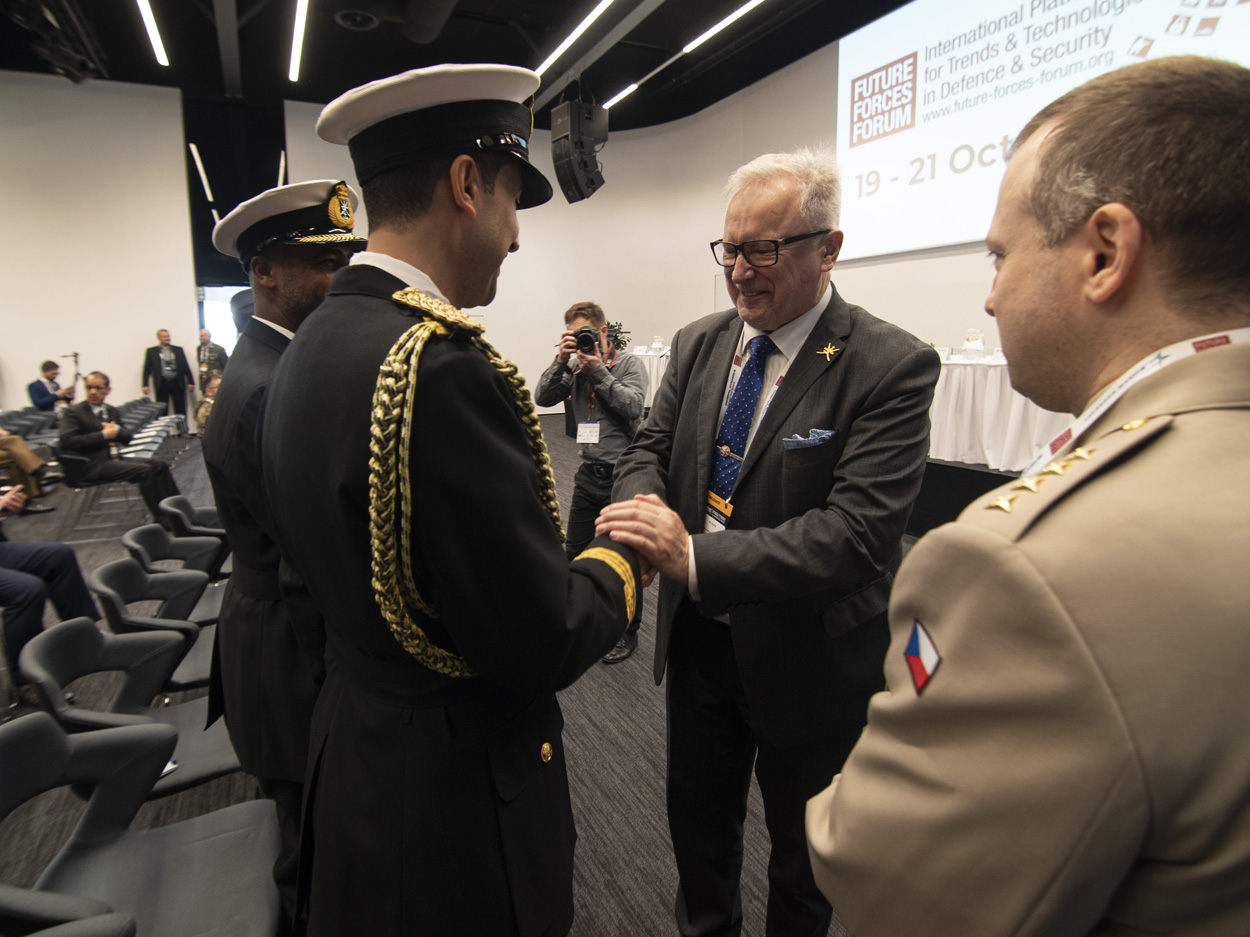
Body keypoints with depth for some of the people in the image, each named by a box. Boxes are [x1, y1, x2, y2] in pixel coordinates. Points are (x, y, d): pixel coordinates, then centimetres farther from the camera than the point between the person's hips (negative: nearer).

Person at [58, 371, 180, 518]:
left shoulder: (113, 411, 18)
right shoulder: (73, 412, -4)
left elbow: (127, 437, 16)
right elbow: (66, 441, -18)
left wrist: (117, 429, -7)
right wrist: (103, 435, -16)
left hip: (115, 459, 7)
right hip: (92, 466, -7)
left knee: (158, 465, -11)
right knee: (145, 471, -24)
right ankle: (161, 518, -20)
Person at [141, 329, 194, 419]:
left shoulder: (178, 350, 11)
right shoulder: (151, 351, 7)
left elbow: (186, 367, 10)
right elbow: (146, 369, 7)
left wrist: (190, 382, 2)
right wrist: (145, 385, -2)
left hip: (177, 383, 1)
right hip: (162, 384, -1)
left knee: (181, 411, 2)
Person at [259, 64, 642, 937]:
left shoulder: (310, 347, 0)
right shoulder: (440, 366, -30)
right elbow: (541, 643, -27)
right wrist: (623, 558, -7)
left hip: (356, 742, 8)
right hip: (456, 797, -8)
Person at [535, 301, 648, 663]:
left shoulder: (629, 365, -4)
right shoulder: (574, 368, 8)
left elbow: (633, 406, -19)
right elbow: (542, 398, -3)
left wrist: (599, 370, -16)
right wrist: (561, 360, -12)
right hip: (590, 473, 5)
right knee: (575, 552, 15)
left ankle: (627, 630, 24)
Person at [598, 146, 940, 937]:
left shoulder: (892, 366, -20)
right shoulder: (699, 345, 0)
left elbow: (857, 533, -27)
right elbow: (650, 449, 3)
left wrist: (697, 559, -34)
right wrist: (644, 510, -21)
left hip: (807, 658, -5)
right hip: (699, 637, 5)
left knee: (802, 850, 22)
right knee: (698, 822, 26)